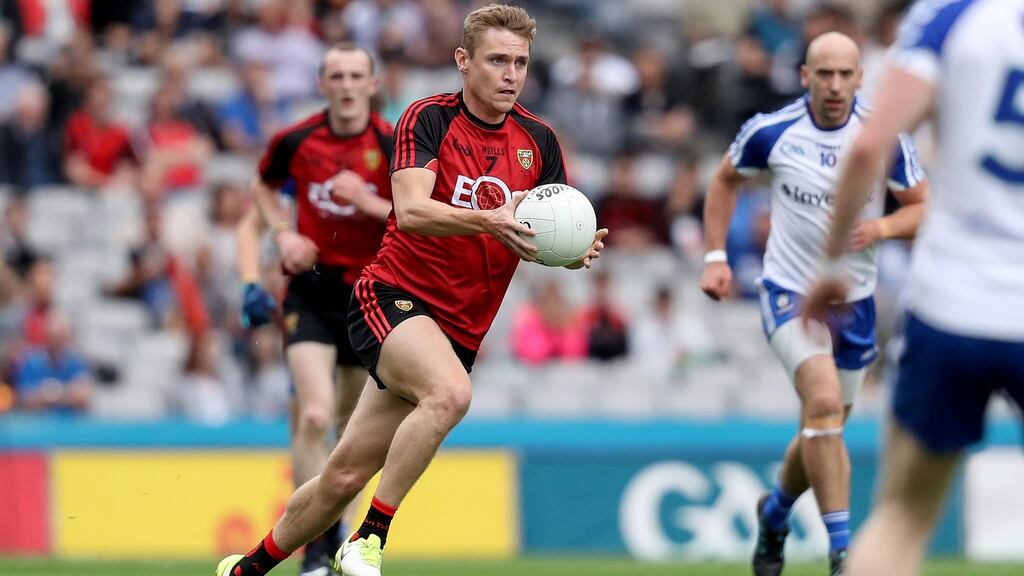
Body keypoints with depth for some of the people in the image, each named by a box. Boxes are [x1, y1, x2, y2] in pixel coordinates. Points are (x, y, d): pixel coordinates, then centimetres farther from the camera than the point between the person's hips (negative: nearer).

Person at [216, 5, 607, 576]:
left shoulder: (538, 140, 6)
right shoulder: (428, 119, -7)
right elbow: (413, 211, -21)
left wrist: (578, 250, -15)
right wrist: (490, 220, -37)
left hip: (460, 330, 5)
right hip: (394, 298, -5)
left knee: (345, 476, 4)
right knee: (451, 393, -35)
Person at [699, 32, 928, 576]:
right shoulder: (771, 132, -11)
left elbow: (924, 207, -1)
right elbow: (725, 180, 8)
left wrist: (881, 227, -22)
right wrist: (715, 256, 1)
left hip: (854, 300, 3)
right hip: (789, 291, -3)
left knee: (825, 429, 15)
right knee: (824, 403, -25)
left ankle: (775, 512, 46)